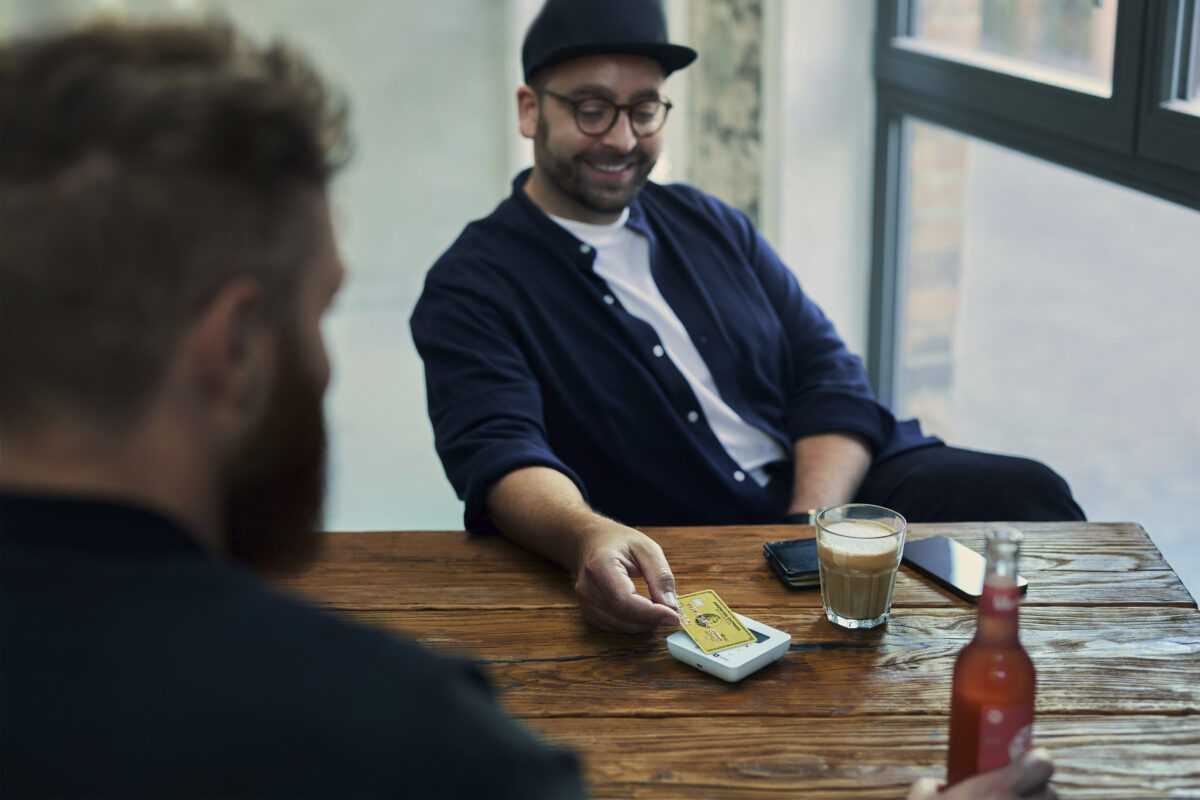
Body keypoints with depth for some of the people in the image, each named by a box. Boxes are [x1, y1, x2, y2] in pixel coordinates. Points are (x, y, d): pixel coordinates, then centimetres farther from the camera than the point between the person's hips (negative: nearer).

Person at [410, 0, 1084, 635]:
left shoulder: (712, 226, 16)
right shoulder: (469, 288, 0)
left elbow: (829, 376, 10)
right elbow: (498, 453, -17)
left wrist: (813, 525, -10)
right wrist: (588, 537, -41)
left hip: (829, 486, 5)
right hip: (672, 573, -5)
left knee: (1026, 493, -17)